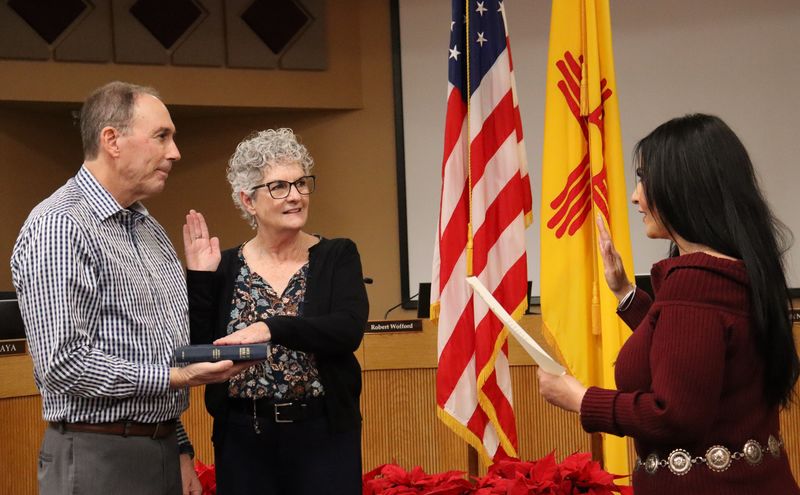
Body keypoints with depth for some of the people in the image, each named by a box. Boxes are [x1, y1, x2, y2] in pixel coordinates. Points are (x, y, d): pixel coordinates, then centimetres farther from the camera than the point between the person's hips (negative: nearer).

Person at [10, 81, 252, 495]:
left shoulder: (150, 230, 15)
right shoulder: (58, 227, -13)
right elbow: (63, 364, -19)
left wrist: (180, 450, 16)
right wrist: (171, 377, -19)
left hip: (164, 452, 8)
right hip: (99, 460, -8)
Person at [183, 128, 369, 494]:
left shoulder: (337, 257, 1)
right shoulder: (226, 267, 4)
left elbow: (349, 330, -16)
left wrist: (272, 328, -28)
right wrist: (198, 278, -8)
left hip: (323, 435, -1)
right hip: (243, 438, 2)